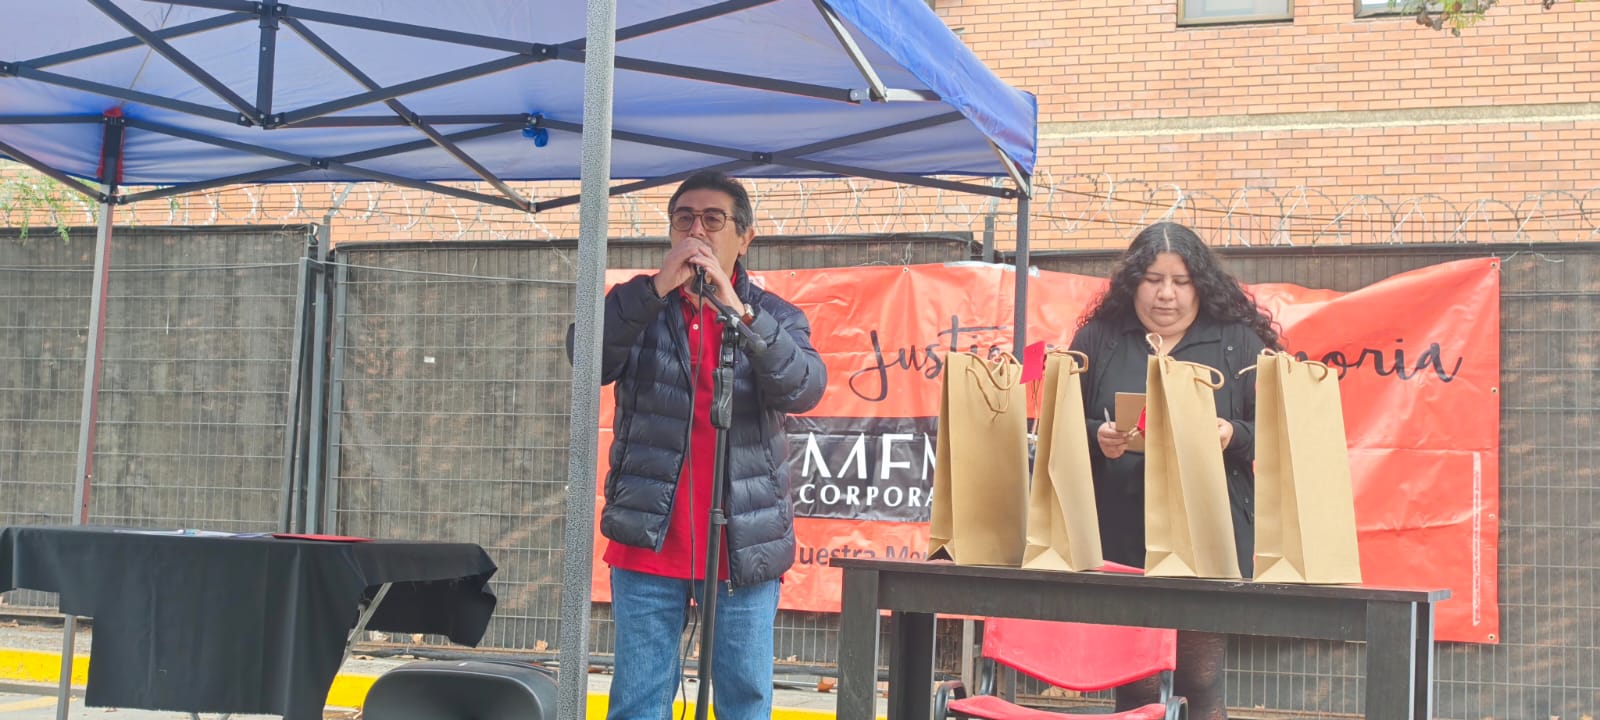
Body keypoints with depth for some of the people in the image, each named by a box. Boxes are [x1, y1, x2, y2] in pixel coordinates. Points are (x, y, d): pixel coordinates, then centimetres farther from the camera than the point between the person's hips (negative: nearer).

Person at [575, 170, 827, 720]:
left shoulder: (775, 317, 5)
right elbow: (587, 362, -14)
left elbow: (803, 389, -15)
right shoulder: (637, 306, 6)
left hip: (744, 545, 0)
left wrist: (739, 310, -27)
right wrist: (656, 288, -24)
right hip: (649, 540, 0)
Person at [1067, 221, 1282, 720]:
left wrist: (1233, 435, -15)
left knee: (1201, 678, 1)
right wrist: (1096, 439, -11)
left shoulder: (1238, 342, 7)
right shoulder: (1098, 338, 9)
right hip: (1120, 539, 1)